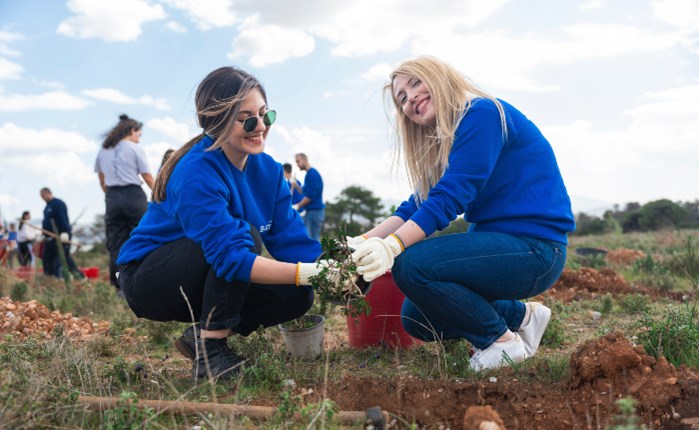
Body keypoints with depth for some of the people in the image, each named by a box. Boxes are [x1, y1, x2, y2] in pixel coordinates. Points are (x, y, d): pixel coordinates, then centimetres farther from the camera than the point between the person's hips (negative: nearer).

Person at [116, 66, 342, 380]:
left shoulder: (268, 170, -6)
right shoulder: (197, 173, -29)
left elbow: (291, 239, -11)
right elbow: (231, 256, -38)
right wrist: (310, 273, -44)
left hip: (201, 286, 7)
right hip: (147, 280, -7)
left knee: (297, 296, -12)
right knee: (245, 234, -31)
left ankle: (202, 337, 5)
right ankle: (208, 351, -19)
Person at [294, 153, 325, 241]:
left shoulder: (312, 173, -13)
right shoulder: (310, 173, 16)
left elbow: (310, 195, -18)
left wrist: (298, 206, -12)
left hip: (315, 211, -10)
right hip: (310, 211, 10)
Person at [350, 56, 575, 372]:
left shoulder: (483, 113, -14)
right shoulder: (445, 143, 15)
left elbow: (449, 197, -24)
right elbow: (417, 206, 5)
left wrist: (392, 246, -33)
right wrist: (364, 241, -9)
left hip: (534, 249, -9)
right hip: (498, 243, 10)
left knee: (410, 264, -25)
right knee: (415, 319, 8)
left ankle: (503, 340, -6)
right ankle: (519, 316, 16)